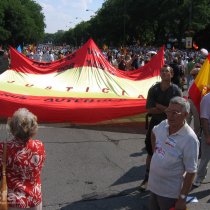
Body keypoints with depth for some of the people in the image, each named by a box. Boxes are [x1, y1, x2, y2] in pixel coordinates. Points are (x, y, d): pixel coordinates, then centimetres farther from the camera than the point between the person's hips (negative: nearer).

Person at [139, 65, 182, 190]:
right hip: (155, 123, 2)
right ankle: (147, 178, 28)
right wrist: (167, 109, -21)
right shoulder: (154, 89, -6)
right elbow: (149, 109, -12)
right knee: (151, 152, 12)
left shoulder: (176, 91, -12)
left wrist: (159, 106, -20)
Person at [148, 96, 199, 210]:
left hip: (171, 193, -6)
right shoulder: (164, 124, -5)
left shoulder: (190, 139, -23)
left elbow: (191, 172, -20)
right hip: (153, 185, 6)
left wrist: (182, 198, -17)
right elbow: (153, 133, 20)